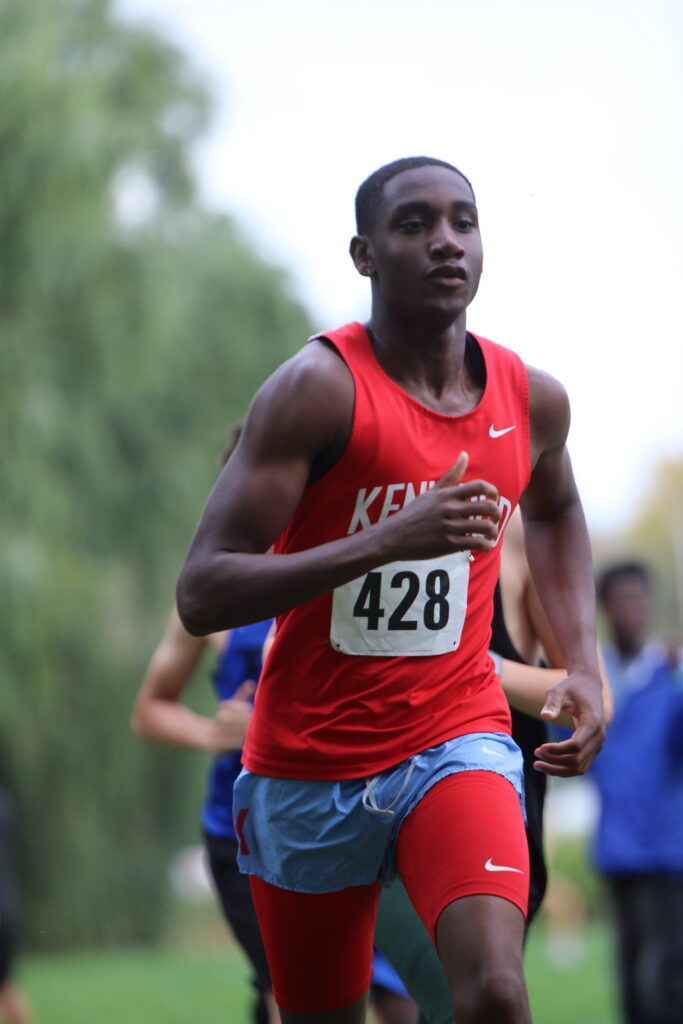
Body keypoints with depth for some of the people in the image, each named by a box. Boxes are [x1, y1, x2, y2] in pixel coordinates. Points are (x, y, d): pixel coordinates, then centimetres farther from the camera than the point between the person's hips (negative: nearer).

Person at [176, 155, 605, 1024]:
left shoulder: (532, 398, 1)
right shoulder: (319, 389, -15)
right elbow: (200, 595, -22)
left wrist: (582, 666, 11)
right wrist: (382, 542, -33)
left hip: (456, 743, 2)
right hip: (307, 766, -2)